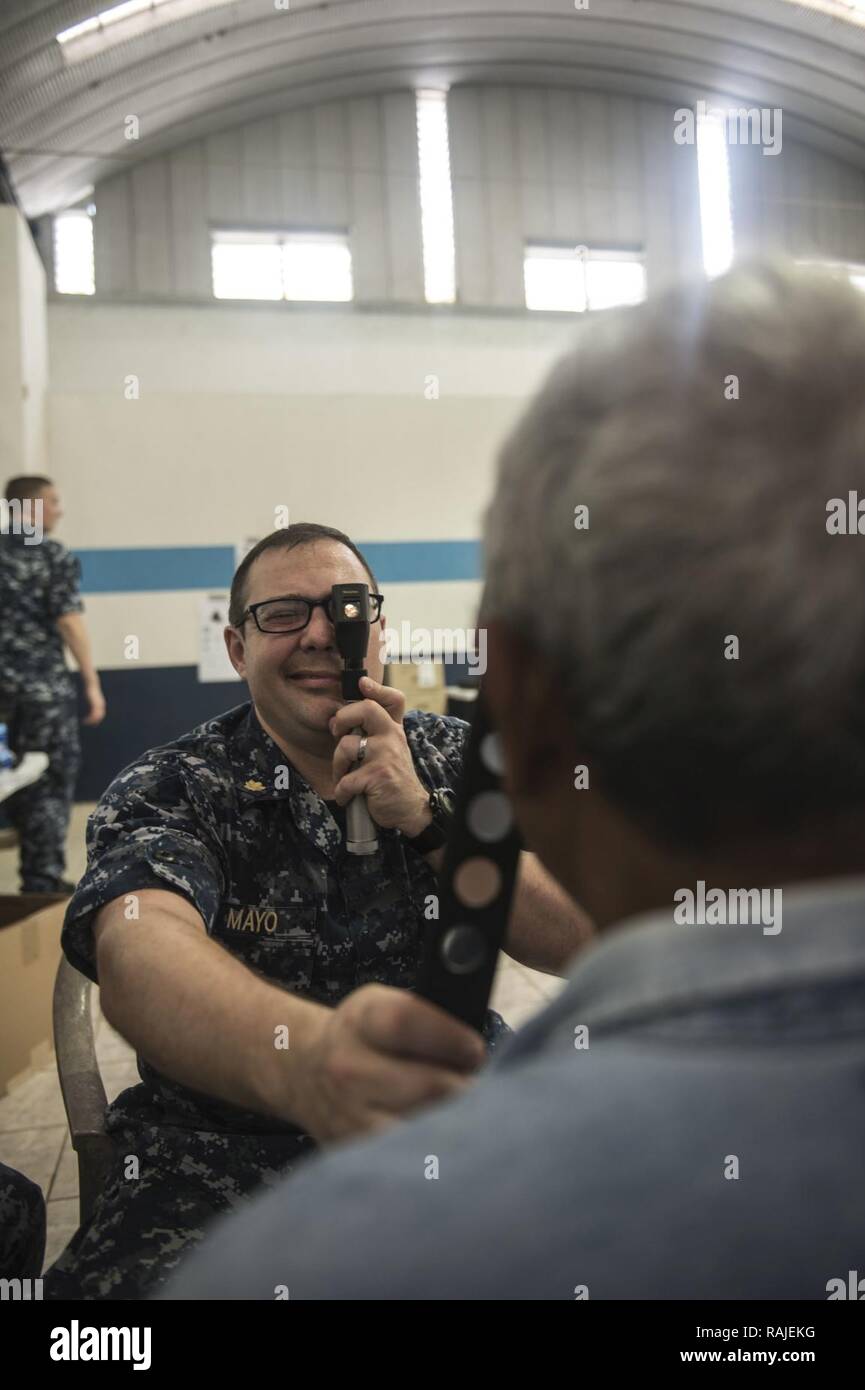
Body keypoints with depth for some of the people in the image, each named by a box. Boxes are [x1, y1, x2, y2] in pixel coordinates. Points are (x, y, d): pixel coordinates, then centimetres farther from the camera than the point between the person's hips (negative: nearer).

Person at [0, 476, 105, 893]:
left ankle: (36, 872, 21)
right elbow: (69, 622, -13)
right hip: (44, 685, -6)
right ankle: (42, 880, 7)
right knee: (51, 781, 4)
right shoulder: (54, 556, -8)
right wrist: (92, 682, -10)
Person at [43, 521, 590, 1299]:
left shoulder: (456, 761, 3)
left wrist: (425, 816, -17)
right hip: (230, 1160, -1)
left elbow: (574, 940, -3)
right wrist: (304, 1058, -49)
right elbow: (139, 949, -28)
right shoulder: (168, 792, -6)